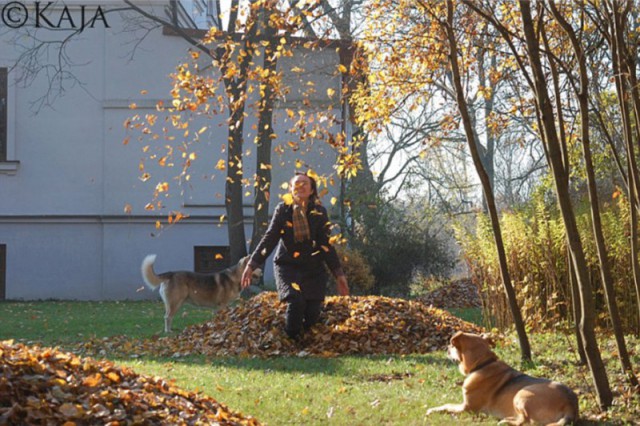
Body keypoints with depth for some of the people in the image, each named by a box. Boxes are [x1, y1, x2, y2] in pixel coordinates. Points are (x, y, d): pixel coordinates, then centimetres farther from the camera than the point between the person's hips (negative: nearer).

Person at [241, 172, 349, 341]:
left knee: (313, 311, -7)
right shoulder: (282, 210, -2)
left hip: (313, 269, 2)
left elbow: (327, 245, 3)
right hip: (287, 267, -2)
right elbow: (269, 239, -2)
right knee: (296, 301, -25)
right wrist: (251, 265, -9)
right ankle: (290, 340, -3)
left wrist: (339, 273, -2)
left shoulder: (319, 212, 1)